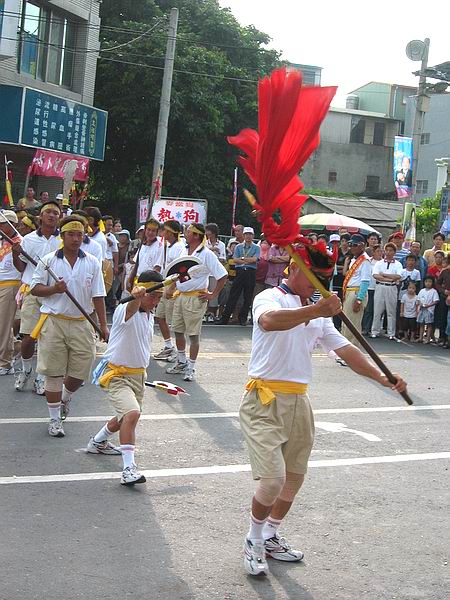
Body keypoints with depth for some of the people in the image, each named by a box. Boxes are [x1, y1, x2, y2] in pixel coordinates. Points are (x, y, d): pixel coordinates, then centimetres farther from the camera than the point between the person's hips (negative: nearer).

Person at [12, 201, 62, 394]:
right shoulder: (29, 239, 6)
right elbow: (21, 267, 11)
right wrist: (15, 253, -6)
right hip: (31, 291, 0)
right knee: (28, 336, -1)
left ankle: (41, 378, 16)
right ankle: (25, 370, 26)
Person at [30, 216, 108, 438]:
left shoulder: (92, 263, 5)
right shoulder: (49, 261, 0)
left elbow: (98, 296, 6)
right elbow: (35, 288, 3)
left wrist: (103, 325, 2)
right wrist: (53, 289, -17)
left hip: (81, 323, 2)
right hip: (53, 321, -2)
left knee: (80, 371, 3)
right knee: (53, 373, 0)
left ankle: (64, 399, 36)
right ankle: (54, 418, 13)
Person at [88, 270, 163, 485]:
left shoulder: (149, 315, 7)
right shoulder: (124, 311, -19)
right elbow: (132, 308, -47)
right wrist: (136, 297, -69)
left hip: (138, 375, 9)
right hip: (116, 374, -9)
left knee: (124, 418, 23)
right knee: (132, 413, -28)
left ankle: (97, 442, 51)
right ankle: (129, 468, -28)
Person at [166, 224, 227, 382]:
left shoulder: (206, 254, -13)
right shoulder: (184, 251, 9)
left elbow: (223, 275, -12)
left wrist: (213, 295, -11)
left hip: (195, 298, -7)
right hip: (180, 296, 7)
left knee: (193, 335, 0)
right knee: (178, 331, 13)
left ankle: (190, 368, 8)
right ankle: (181, 363, 29)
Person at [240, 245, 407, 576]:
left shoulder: (318, 311, 17)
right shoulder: (270, 297, -8)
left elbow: (344, 348, 13)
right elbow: (269, 322, -33)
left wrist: (382, 378, 2)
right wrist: (315, 310, -45)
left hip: (299, 401, 8)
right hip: (265, 400, -8)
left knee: (294, 478, 16)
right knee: (273, 479, -13)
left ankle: (271, 536, 35)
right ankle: (254, 541, 10)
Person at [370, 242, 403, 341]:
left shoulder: (397, 264, 7)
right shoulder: (379, 263, 8)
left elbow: (398, 276, -9)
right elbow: (375, 275, -6)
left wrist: (383, 274, -8)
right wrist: (389, 279, -13)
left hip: (392, 288, 0)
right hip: (380, 287, 0)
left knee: (392, 312, 2)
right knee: (377, 311, 1)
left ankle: (391, 334, 5)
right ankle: (375, 332, 8)